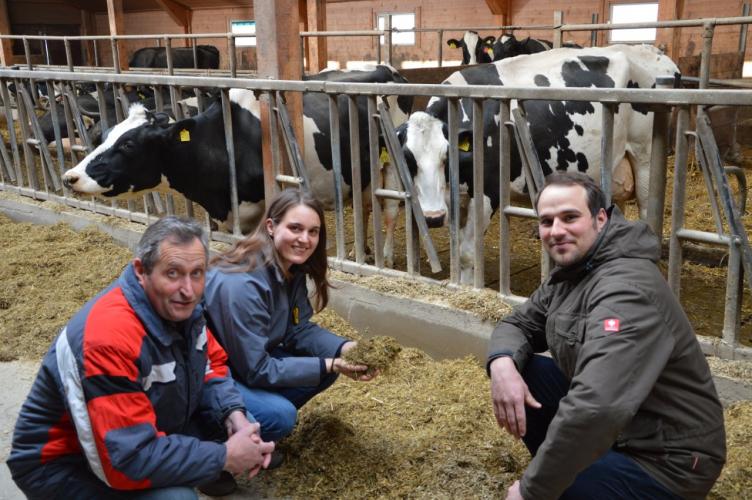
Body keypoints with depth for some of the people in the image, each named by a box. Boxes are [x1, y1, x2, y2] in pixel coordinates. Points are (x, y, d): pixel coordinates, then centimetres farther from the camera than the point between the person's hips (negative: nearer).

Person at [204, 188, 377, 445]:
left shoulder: (291, 269, -7)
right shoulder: (241, 284, -32)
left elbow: (299, 329, 0)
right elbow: (257, 369, -26)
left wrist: (346, 349, -17)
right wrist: (330, 365, -25)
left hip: (253, 357, 8)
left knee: (329, 362, -4)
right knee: (281, 416, -28)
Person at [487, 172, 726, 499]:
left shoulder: (627, 290, -30)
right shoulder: (571, 269, 2)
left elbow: (597, 409, -40)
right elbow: (518, 324, 9)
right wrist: (502, 363, -17)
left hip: (666, 459, -9)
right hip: (613, 425, 9)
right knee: (518, 370, -3)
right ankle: (561, 469, 12)